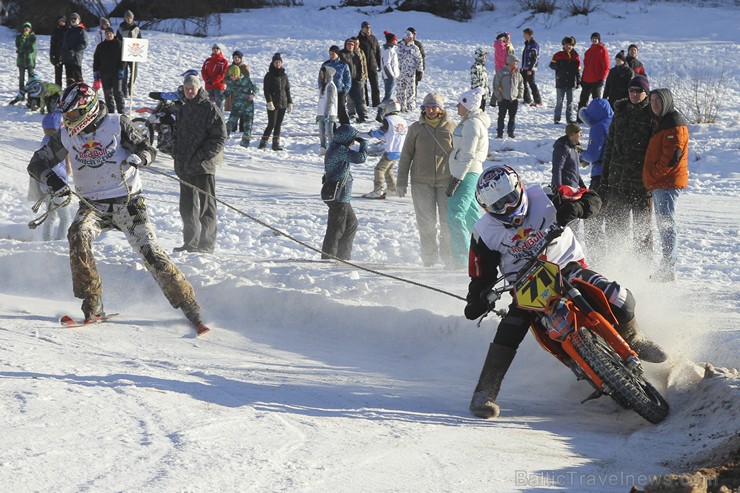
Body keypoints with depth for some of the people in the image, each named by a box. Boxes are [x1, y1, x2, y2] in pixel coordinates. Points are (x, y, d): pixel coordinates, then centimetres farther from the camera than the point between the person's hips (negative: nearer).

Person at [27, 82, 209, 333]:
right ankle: (93, 306, -21)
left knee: (150, 252, -10)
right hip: (92, 205, 2)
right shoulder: (66, 135, 3)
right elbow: (37, 163, 7)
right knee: (78, 236, -28)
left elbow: (148, 150, -3)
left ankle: (188, 305, 0)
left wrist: (136, 158, -27)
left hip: (127, 201, -2)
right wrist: (52, 179, -14)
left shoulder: (117, 124, -5)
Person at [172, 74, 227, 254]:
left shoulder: (210, 109, -5)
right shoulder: (183, 110, 17)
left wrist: (201, 156, -17)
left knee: (206, 206, -5)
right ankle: (190, 242, 20)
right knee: (187, 207, 11)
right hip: (184, 166, 7)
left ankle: (207, 244, -2)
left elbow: (220, 137, -10)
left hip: (204, 166, -7)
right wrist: (177, 156, 10)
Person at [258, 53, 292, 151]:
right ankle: (263, 143, -1)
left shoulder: (284, 75, 12)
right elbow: (266, 90, -7)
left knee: (278, 125, 6)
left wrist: (290, 102, 12)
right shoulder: (269, 75, -2)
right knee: (272, 124, -9)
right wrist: (269, 101, -18)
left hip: (283, 104, 5)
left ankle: (276, 144, 10)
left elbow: (287, 90, 17)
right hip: (273, 104, -5)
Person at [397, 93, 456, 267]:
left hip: (446, 181, -1)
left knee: (448, 221, -2)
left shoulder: (451, 127, 2)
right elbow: (406, 155, 8)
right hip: (422, 182, 1)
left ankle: (450, 258, 9)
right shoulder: (416, 128, 4)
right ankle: (429, 259, 10)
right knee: (427, 222, 0)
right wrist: (401, 182, 6)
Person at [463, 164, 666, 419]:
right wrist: (476, 301, -24)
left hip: (568, 266, 1)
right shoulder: (484, 233, -8)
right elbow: (482, 275, -3)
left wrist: (573, 207, -31)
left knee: (618, 298, -20)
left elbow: (592, 199, -7)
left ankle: (632, 339, 13)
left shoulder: (543, 197, -12)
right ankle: (484, 393, -20)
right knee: (509, 332, -26)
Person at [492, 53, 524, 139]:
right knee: (501, 116, 1)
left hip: (514, 99, 4)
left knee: (512, 117, 9)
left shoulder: (518, 74, 5)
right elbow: (496, 85, -5)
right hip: (503, 100, -4)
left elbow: (521, 86, 16)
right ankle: (500, 133, 7)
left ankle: (511, 132, 20)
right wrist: (498, 96, -7)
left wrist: (519, 95, 5)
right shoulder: (501, 72, -8)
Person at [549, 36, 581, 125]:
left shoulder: (575, 56, 4)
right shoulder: (558, 55, 0)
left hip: (571, 83, 2)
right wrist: (558, 65, -19)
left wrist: (578, 81, 5)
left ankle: (570, 118, 14)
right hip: (560, 82, -2)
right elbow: (552, 65, 1)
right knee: (559, 101, 4)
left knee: (570, 101, 8)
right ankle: (557, 118, 10)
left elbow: (578, 70, 8)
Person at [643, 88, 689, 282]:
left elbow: (672, 156, -21)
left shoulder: (675, 124, -13)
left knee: (666, 225, -12)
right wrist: (651, 179, 17)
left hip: (667, 182, -11)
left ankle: (668, 271, -13)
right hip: (659, 183, 11)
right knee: (663, 224, 15)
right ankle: (666, 269, 22)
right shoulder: (660, 122, 19)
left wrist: (654, 173, -16)